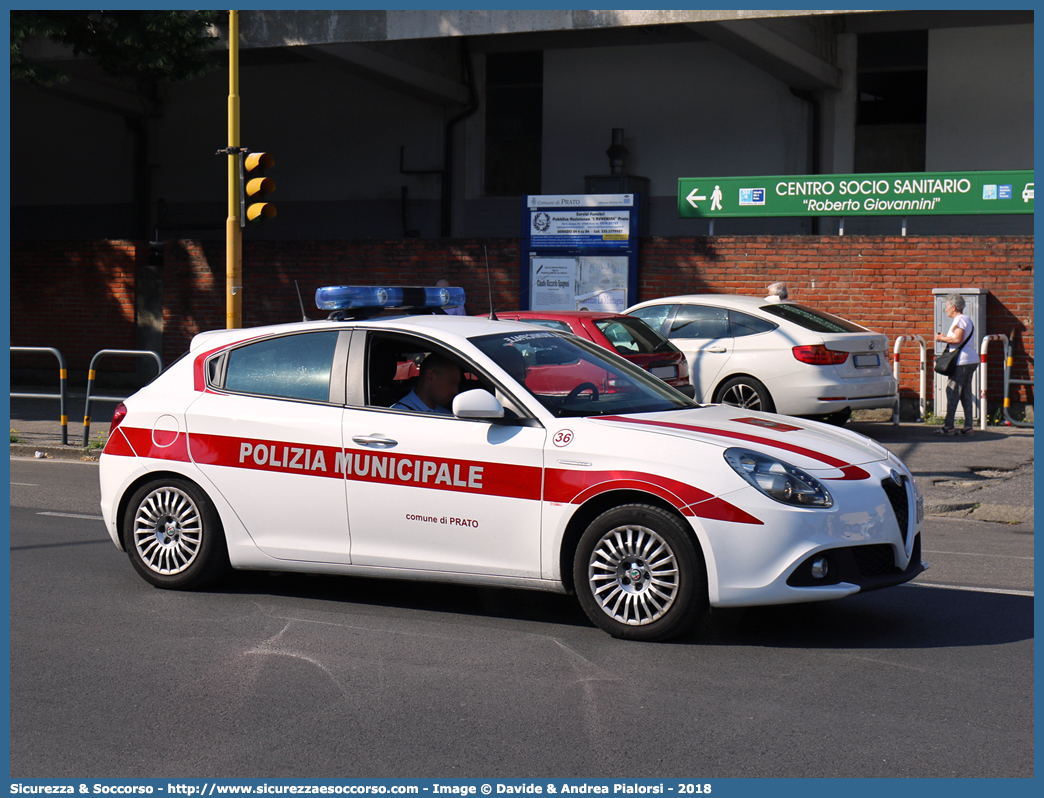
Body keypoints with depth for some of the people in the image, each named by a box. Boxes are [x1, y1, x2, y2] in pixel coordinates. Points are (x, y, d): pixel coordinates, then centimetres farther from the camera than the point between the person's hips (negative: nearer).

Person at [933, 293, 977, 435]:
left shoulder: (959, 319, -10)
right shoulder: (966, 319, 21)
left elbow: (958, 339, -21)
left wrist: (942, 338, -9)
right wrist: (946, 338, 18)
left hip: (962, 361, -10)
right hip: (971, 360, 10)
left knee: (952, 392, -9)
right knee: (965, 393, 10)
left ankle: (948, 426, -10)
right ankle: (968, 426, 9)